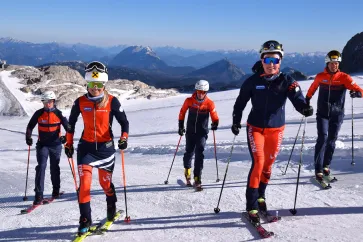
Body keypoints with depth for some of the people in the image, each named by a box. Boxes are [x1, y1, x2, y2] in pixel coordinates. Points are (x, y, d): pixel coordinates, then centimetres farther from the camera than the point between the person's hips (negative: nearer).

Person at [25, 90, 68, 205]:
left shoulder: (58, 114, -6)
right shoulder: (39, 114, -3)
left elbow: (68, 127, -1)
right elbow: (30, 126, 9)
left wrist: (65, 137, -16)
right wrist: (28, 137, -4)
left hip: (56, 145, 0)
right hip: (42, 144, 0)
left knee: (54, 168, 10)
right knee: (41, 167, -11)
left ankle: (56, 190, 30)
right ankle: (38, 195, -9)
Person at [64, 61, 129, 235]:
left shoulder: (112, 101, -11)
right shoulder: (80, 102, -5)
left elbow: (124, 122, -3)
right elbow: (71, 124, 10)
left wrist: (123, 138, -19)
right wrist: (69, 144, 11)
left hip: (106, 147, -1)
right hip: (86, 146, 1)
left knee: (105, 182, 12)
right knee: (84, 183, -8)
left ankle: (111, 209, 42)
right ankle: (85, 221, 8)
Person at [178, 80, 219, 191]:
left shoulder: (210, 103, -8)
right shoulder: (189, 101, -5)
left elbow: (214, 117, -3)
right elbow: (182, 113, 9)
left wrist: (215, 124, -24)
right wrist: (181, 126, 7)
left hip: (202, 133, -1)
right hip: (190, 132, 2)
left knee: (199, 154, -12)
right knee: (189, 152, 9)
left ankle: (197, 179, -9)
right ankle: (187, 170, 39)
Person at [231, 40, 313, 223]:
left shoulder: (286, 81, -6)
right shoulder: (253, 81, -6)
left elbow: (297, 98, -20)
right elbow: (240, 102, 4)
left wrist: (304, 107, -41)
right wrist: (236, 121, -4)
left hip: (276, 130, 2)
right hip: (255, 128, -2)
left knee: (268, 165, 11)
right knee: (258, 163, -13)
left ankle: (260, 196, 33)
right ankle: (251, 205, -5)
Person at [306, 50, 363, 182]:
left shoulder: (344, 77, -4)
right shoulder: (320, 76, 0)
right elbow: (312, 88, 19)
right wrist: (307, 99, 22)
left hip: (337, 115, 1)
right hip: (322, 114, 0)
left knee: (331, 140, 6)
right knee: (323, 137, -14)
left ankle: (326, 166, 25)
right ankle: (318, 170, -13)